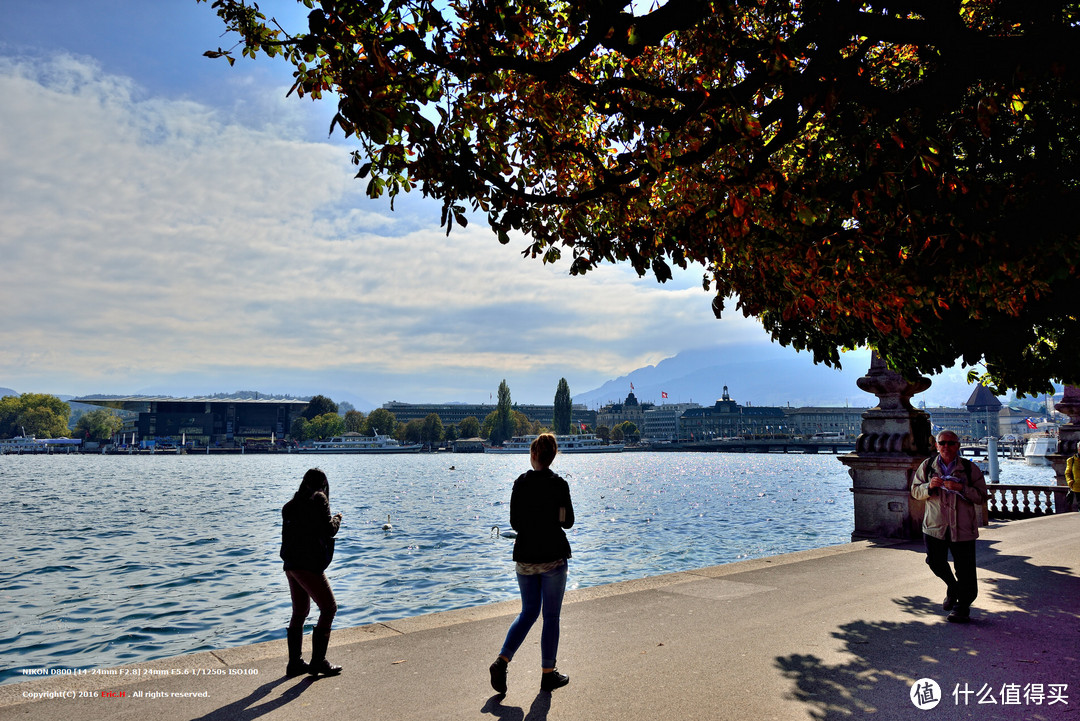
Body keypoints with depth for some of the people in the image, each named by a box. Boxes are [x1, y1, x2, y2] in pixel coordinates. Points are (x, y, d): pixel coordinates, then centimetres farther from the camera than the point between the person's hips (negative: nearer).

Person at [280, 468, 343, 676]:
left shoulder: (292, 504, 14)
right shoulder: (318, 499, -7)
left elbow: (291, 532, 16)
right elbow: (329, 530, -13)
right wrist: (337, 519, 7)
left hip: (291, 564, 8)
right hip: (308, 564, -8)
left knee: (299, 612, 17)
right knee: (329, 608, 2)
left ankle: (295, 663, 21)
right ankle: (318, 662, 3)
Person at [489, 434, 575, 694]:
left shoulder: (520, 483, -1)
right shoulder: (559, 485, -11)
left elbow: (515, 523, 3)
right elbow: (568, 521, -3)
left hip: (524, 556, 3)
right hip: (553, 557, -3)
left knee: (528, 611, 17)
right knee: (551, 616, 9)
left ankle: (502, 660, 3)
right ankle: (548, 674, 18)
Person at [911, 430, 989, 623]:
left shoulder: (969, 468, -2)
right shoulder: (927, 466, 4)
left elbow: (982, 496, -4)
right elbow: (915, 491, 7)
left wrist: (962, 488, -19)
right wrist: (929, 486, -13)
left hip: (963, 527, -2)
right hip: (935, 524, 2)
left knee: (965, 568, 3)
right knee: (935, 561, 6)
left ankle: (963, 606, 21)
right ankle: (952, 587, 37)